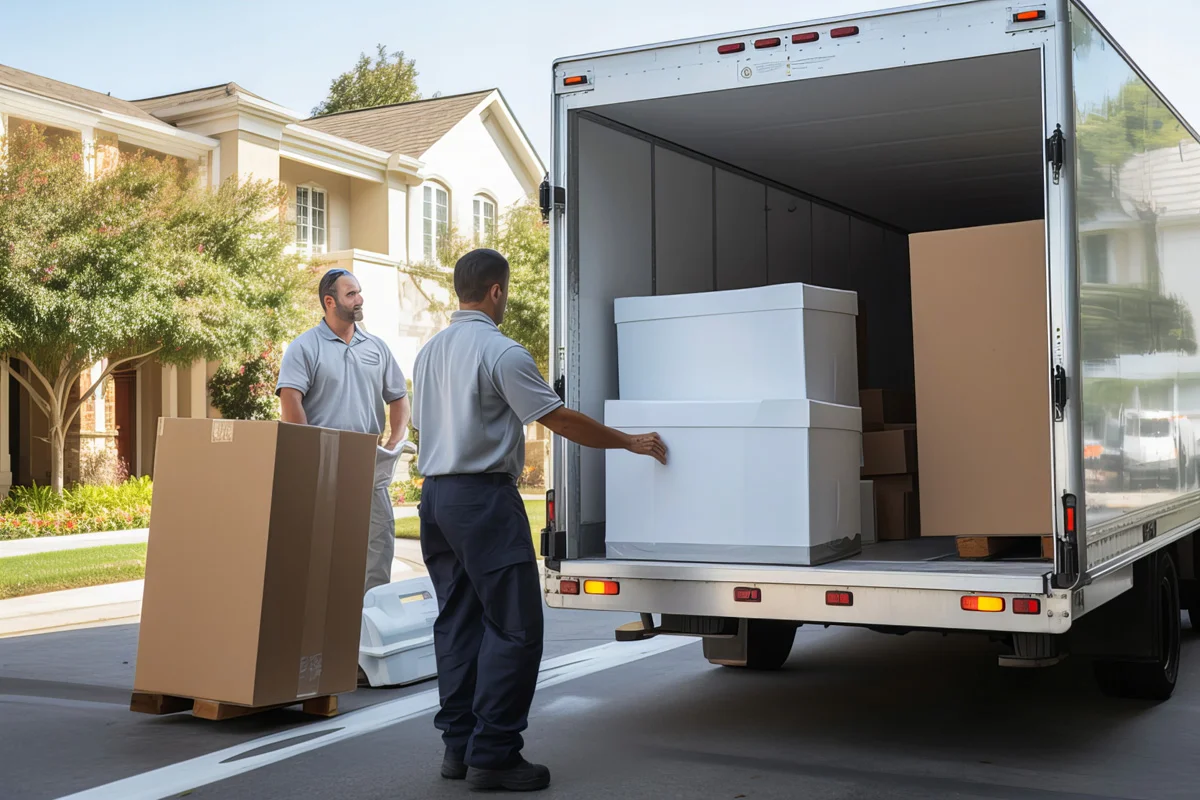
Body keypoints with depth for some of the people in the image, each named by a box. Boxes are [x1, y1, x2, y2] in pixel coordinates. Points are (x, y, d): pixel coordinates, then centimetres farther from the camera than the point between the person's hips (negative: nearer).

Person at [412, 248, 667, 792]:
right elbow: (562, 421, -9)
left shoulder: (429, 352, 13)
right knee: (513, 626, -4)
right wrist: (631, 443, 2)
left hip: (435, 493, 9)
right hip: (484, 497, -9)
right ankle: (492, 755, -5)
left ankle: (459, 746, 16)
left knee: (458, 621, 12)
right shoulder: (502, 353, -11)